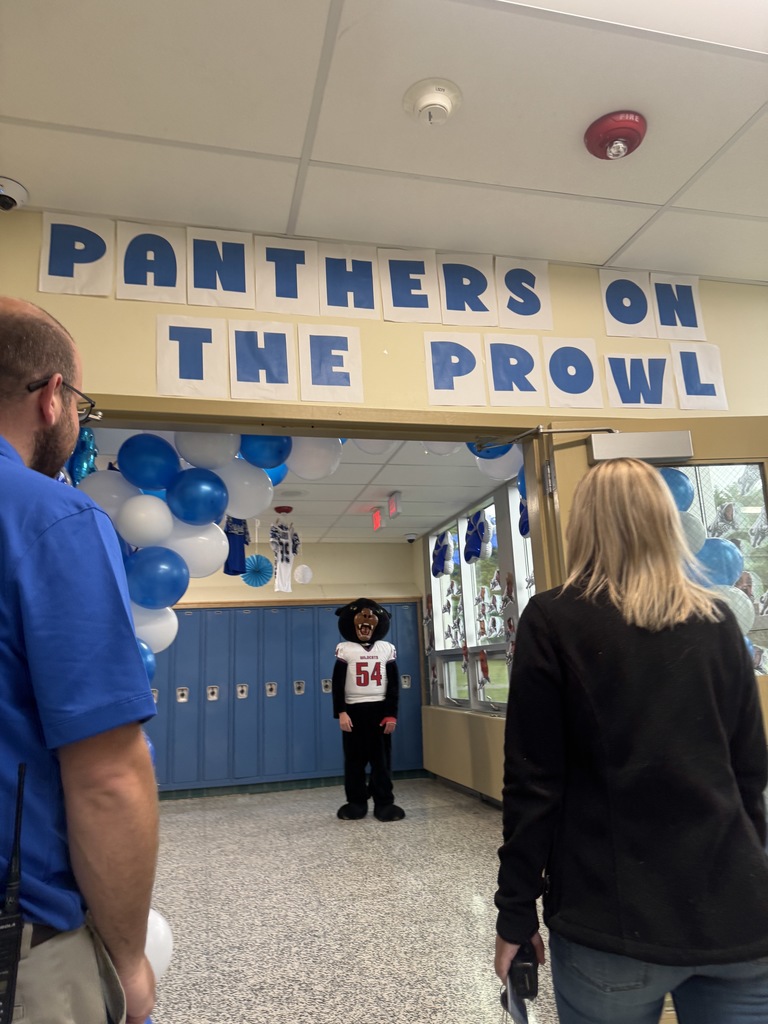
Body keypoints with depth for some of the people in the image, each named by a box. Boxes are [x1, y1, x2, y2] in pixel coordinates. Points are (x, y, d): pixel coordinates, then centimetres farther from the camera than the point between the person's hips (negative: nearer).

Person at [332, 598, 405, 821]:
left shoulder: (387, 648, 5)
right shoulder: (345, 649, 0)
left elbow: (393, 684, 5)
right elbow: (337, 684, -1)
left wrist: (391, 714, -2)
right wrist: (341, 713, -10)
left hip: (380, 710, 1)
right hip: (354, 711, -1)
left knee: (382, 759, 6)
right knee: (354, 759, 7)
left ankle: (384, 803, 15)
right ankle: (356, 803, 19)